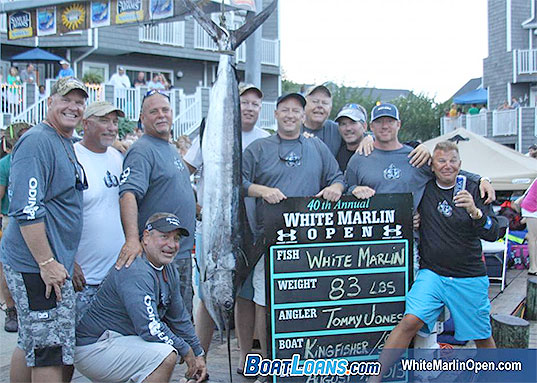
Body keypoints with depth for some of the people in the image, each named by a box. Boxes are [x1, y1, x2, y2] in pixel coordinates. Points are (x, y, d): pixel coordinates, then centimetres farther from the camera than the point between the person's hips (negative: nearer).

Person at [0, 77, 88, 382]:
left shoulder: (67, 145, 16)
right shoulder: (37, 142, -15)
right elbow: (26, 210, -23)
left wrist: (69, 260, 24)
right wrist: (47, 263, -23)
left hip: (55, 264, 10)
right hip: (37, 266, -10)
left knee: (32, 346, 18)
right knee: (51, 353, -5)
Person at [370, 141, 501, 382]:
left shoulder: (473, 190, -1)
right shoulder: (424, 188, 2)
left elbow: (493, 234, -9)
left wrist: (475, 212, -26)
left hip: (470, 278, 1)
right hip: (432, 274, 0)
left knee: (482, 337, 10)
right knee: (410, 321, -20)